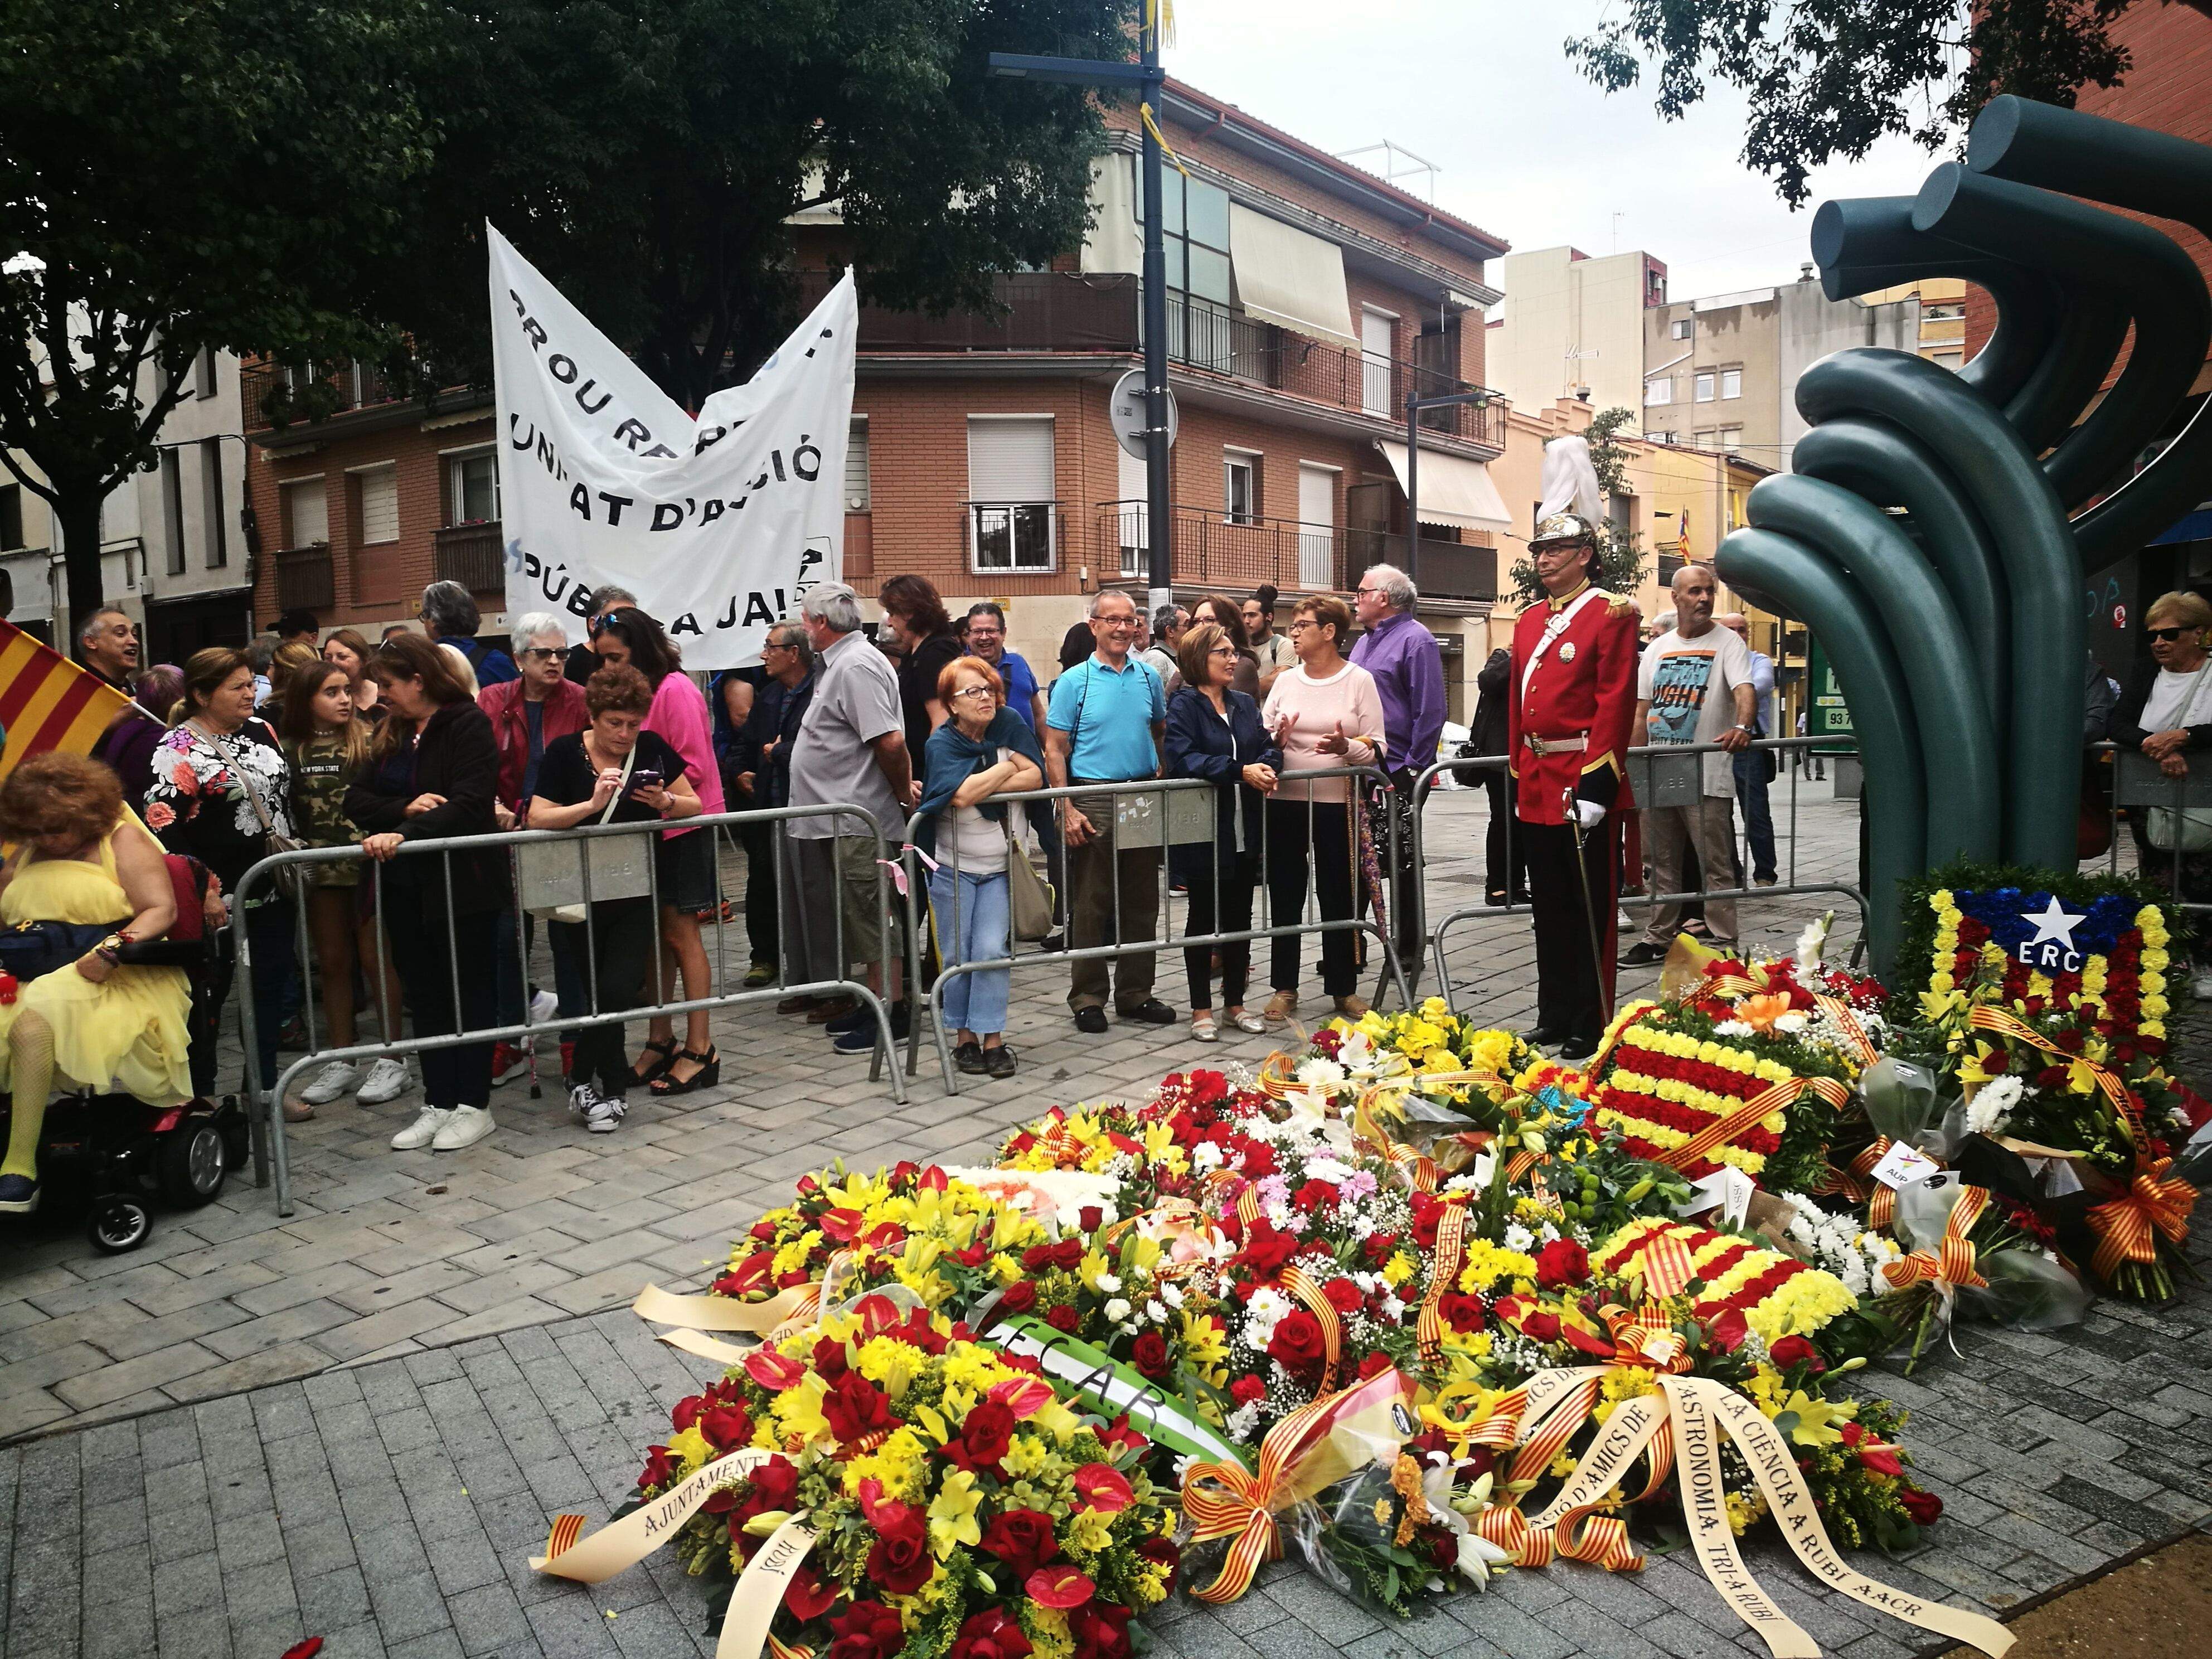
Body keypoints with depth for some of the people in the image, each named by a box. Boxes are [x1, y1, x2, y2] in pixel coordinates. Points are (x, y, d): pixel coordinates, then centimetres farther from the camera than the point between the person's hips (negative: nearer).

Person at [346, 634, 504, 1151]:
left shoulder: (468, 724, -9)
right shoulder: (392, 733, 13)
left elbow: (468, 804, -21)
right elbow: (356, 800, 5)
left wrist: (404, 833, -31)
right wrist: (406, 808, -14)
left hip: (460, 881, -7)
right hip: (404, 885, 7)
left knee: (466, 990, 3)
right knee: (425, 995, 11)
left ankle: (473, 1104, 13)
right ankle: (438, 1103, 19)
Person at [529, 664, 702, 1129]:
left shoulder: (652, 749, -2)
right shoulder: (565, 752, -7)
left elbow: (695, 805, 6)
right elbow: (538, 819, -15)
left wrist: (666, 802, -16)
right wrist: (593, 804, -28)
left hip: (636, 895, 1)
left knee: (618, 990, -8)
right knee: (595, 993, 6)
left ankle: (586, 1082, 10)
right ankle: (613, 1089, 21)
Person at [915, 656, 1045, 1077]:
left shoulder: (1009, 725, -2)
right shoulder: (942, 743, -11)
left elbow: (1035, 777, -10)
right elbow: (962, 794, -27)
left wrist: (981, 786, -18)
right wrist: (1006, 768, -14)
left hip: (1000, 867, 1)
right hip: (954, 867, -1)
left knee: (992, 951, -9)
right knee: (957, 956, 3)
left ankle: (993, 1039, -1)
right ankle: (964, 1038, 15)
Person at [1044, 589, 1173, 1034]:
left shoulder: (1148, 677, 9)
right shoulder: (1074, 681, -2)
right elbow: (1055, 751, -5)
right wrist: (1067, 809, -13)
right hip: (1094, 802, -4)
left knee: (1142, 904, 9)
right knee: (1090, 905, 1)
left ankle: (1135, 993, 20)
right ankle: (1087, 998, 10)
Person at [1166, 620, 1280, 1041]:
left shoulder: (1245, 704, 13)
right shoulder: (1184, 704, -7)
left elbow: (1268, 748, 10)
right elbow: (1184, 759, -19)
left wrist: (1267, 768, -14)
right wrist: (1241, 772, -26)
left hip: (1245, 831, 6)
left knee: (1240, 915, 12)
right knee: (1203, 916, 4)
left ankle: (1235, 1003, 24)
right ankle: (1201, 1009, 14)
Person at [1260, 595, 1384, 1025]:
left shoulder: (1360, 680, -1)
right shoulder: (1286, 681, 8)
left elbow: (1376, 750, -3)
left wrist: (1346, 747, -22)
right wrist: (1276, 743, -12)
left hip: (1337, 804, -2)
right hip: (1285, 802, 3)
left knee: (1338, 897, 5)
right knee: (1285, 897, 7)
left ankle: (1343, 989, 19)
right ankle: (1284, 989, 17)